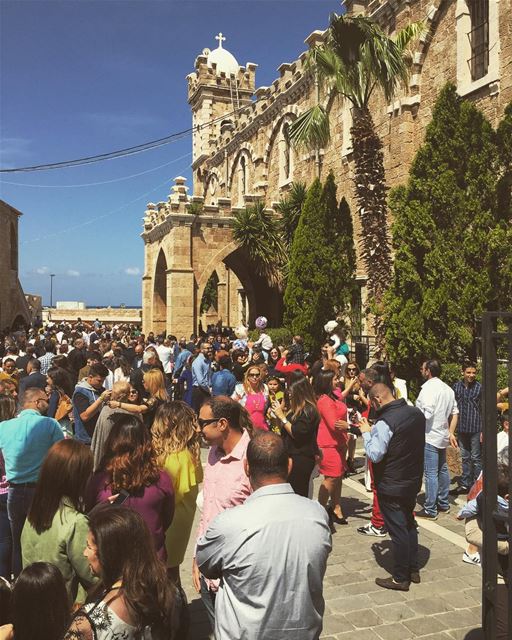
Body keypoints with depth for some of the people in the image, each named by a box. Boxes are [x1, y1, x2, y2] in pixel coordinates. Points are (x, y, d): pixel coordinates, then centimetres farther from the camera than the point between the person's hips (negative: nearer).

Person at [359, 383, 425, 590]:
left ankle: (400, 578, 16)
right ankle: (413, 570, 32)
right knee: (409, 524, 21)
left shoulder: (385, 422, -24)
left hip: (392, 486, -8)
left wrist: (366, 432, -9)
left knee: (397, 530, 4)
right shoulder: (416, 413, 0)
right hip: (413, 481, 8)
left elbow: (374, 455, -24)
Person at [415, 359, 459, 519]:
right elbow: (455, 413, 12)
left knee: (431, 473, -5)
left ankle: (430, 510, 0)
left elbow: (426, 414, -24)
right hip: (443, 435, 9)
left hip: (430, 436, -9)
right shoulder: (448, 389, 11)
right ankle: (443, 504, 28)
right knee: (442, 470, 18)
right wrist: (451, 433, 14)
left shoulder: (429, 388, -17)